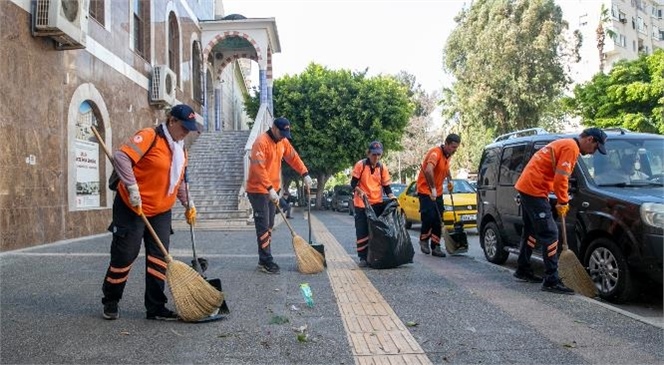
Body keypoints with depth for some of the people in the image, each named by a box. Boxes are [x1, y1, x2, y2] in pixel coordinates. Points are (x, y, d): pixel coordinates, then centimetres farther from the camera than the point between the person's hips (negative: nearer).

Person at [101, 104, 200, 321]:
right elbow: (121, 156, -26)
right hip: (131, 208, -7)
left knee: (159, 258, 3)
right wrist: (132, 187, -30)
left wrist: (187, 204, 14)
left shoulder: (180, 148, 11)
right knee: (124, 255, 1)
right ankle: (110, 302, 23)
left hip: (161, 212, 7)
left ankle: (156, 307, 11)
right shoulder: (150, 137, -14)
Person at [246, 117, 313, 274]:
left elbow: (293, 158, 15)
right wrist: (270, 189, -31)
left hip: (273, 189, 8)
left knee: (269, 225, 11)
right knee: (263, 226, -7)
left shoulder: (283, 142, 6)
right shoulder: (261, 142, -19)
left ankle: (265, 259, 18)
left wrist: (305, 174, 4)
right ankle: (265, 261, -2)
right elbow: (258, 168, -27)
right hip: (258, 190, -8)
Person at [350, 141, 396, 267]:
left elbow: (386, 186, 7)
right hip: (361, 204, -3)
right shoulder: (360, 165, -7)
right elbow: (353, 183, -6)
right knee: (362, 232, -2)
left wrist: (392, 198, -8)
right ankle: (363, 257, 4)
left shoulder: (383, 168, 4)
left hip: (377, 204, 3)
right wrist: (359, 191, -25)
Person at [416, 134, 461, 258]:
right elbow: (428, 170, -38)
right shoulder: (435, 153, -21)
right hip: (425, 190, -8)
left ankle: (435, 247, 10)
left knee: (438, 220, 5)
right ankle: (423, 240, 11)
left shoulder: (447, 155, 7)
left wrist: (450, 180, 14)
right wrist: (432, 189, -36)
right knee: (429, 217, -13)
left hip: (437, 192, 8)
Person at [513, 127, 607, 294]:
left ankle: (523, 270, 30)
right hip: (534, 189, -11)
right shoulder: (571, 147, -11)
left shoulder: (564, 143, 20)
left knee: (531, 231, 20)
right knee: (550, 234, -9)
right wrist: (563, 202, -6)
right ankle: (552, 280, -7)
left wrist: (562, 201, 16)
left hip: (526, 186, 11)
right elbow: (560, 179, -18)